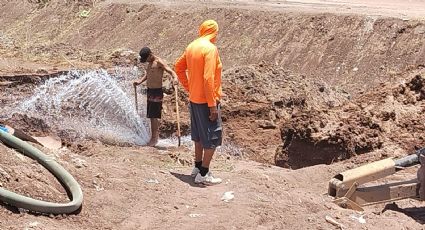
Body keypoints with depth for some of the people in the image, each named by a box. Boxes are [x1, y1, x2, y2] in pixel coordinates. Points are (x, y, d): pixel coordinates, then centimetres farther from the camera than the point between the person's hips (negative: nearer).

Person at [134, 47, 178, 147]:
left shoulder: (159, 62, -14)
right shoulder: (150, 63, 13)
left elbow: (170, 71, -26)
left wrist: (175, 78, -46)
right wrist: (140, 81, 18)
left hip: (157, 91, -9)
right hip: (150, 90, 9)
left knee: (154, 116, -7)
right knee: (151, 115, 12)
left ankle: (154, 138, -1)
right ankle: (155, 135, 21)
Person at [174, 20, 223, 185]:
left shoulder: (192, 46, 7)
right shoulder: (210, 48, -19)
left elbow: (178, 67, 17)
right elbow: (208, 78, -24)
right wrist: (212, 105, -22)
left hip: (194, 99, 8)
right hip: (206, 101, -8)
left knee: (199, 135, 20)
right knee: (212, 138, 0)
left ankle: (198, 167, 30)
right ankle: (203, 175, 3)